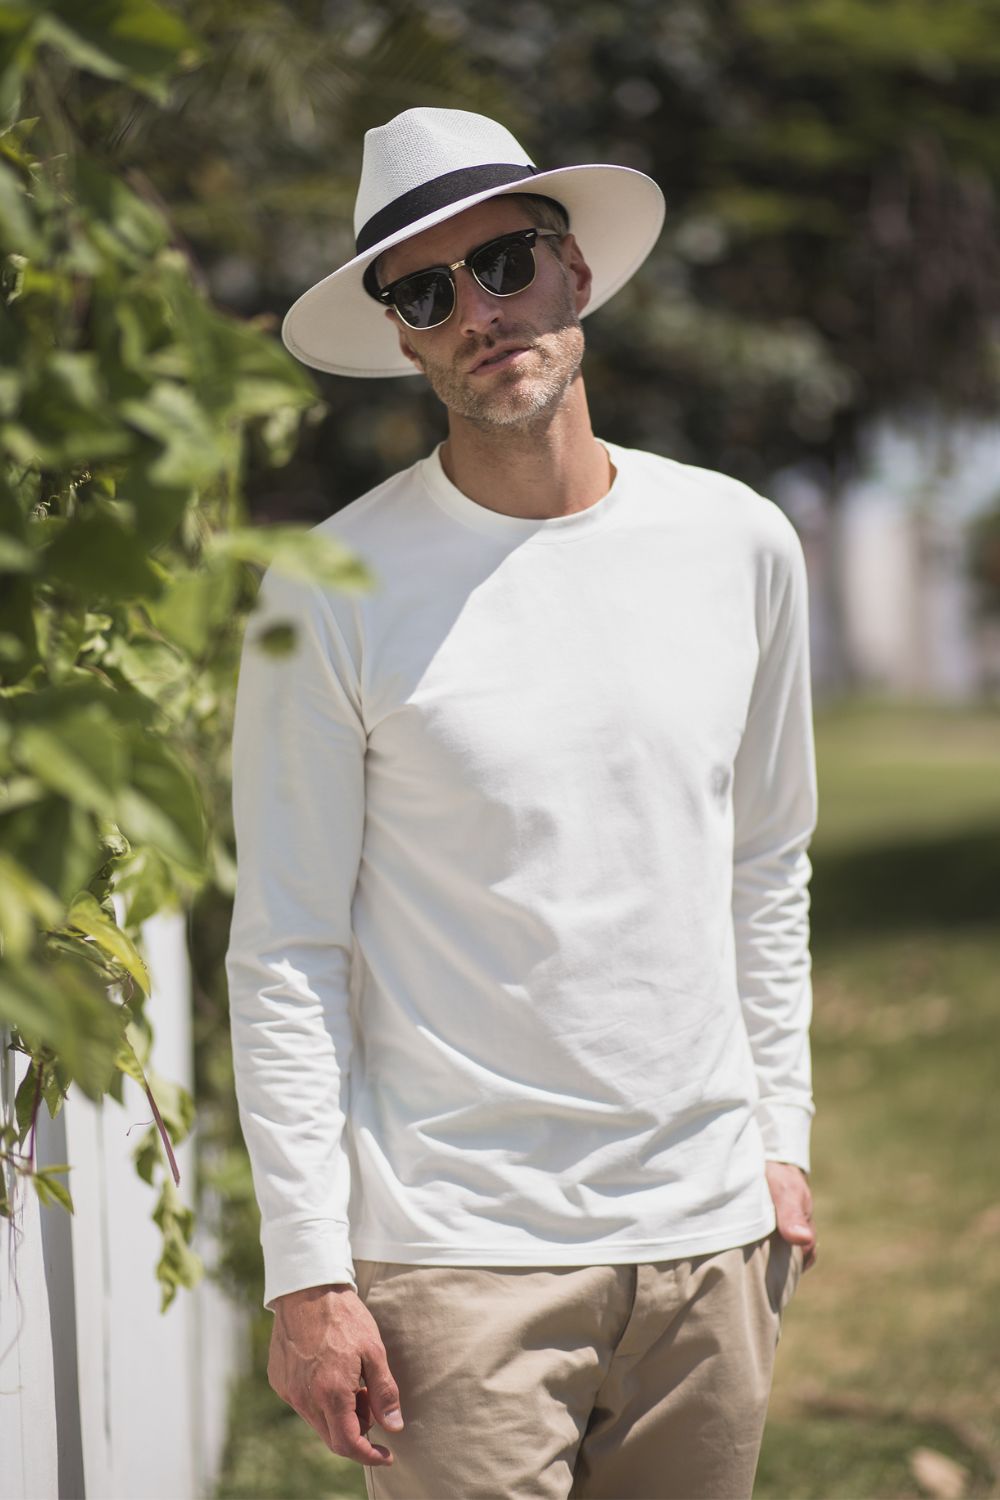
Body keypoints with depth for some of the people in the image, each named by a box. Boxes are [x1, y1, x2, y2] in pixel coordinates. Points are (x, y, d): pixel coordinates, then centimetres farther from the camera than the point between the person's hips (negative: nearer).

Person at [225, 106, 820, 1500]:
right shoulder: (335, 591, -7)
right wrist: (307, 1274, -10)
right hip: (454, 1256, -4)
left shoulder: (739, 544, 5)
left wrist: (780, 1137, 13)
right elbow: (286, 955, -6)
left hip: (707, 1230, 4)